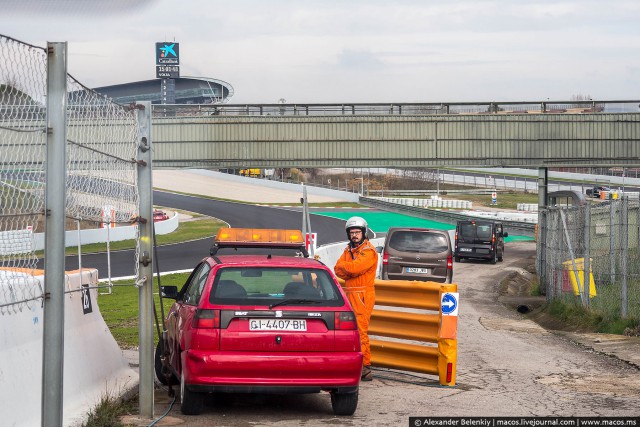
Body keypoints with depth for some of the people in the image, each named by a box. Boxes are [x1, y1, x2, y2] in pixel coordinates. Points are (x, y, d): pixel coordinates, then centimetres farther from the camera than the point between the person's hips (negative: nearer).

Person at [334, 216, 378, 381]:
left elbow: (355, 267, -21)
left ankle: (364, 366, -13)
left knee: (360, 330, -13)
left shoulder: (369, 251, -8)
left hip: (363, 295, -8)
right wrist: (350, 272, -10)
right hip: (350, 293, 8)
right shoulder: (349, 250, 18)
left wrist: (344, 267, -2)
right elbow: (338, 269, 8)